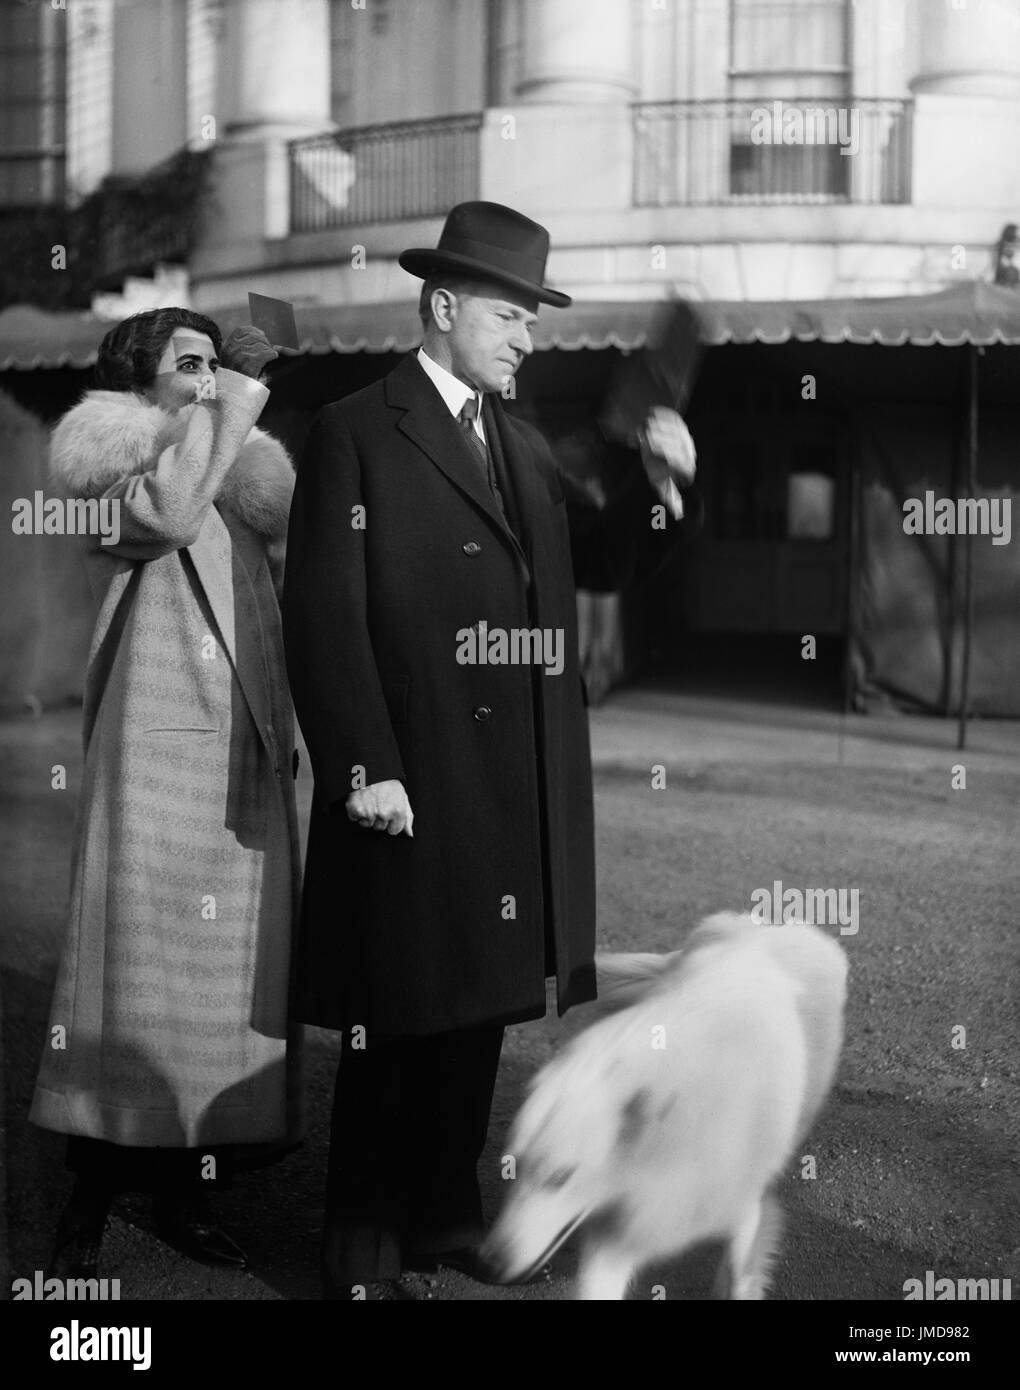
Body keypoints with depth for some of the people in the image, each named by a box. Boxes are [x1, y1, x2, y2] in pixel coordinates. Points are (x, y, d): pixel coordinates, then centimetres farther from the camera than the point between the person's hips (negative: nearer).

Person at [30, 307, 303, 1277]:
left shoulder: (244, 484, 20)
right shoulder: (111, 466, 3)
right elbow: (164, 515, -19)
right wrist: (225, 423, -11)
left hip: (246, 761, 6)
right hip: (154, 753, -5)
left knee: (229, 967, 4)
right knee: (135, 958, -6)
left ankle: (182, 1189, 13)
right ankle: (90, 1197, 4)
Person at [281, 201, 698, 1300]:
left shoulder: (520, 446, 17)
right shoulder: (354, 434, -6)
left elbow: (599, 562, 18)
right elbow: (323, 615, -12)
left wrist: (660, 482, 0)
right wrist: (364, 768, -17)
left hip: (517, 794, 7)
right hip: (409, 790, -7)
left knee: (480, 1010, 14)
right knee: (396, 1026, 1)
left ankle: (444, 1219, 28)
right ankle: (362, 1254, 15)